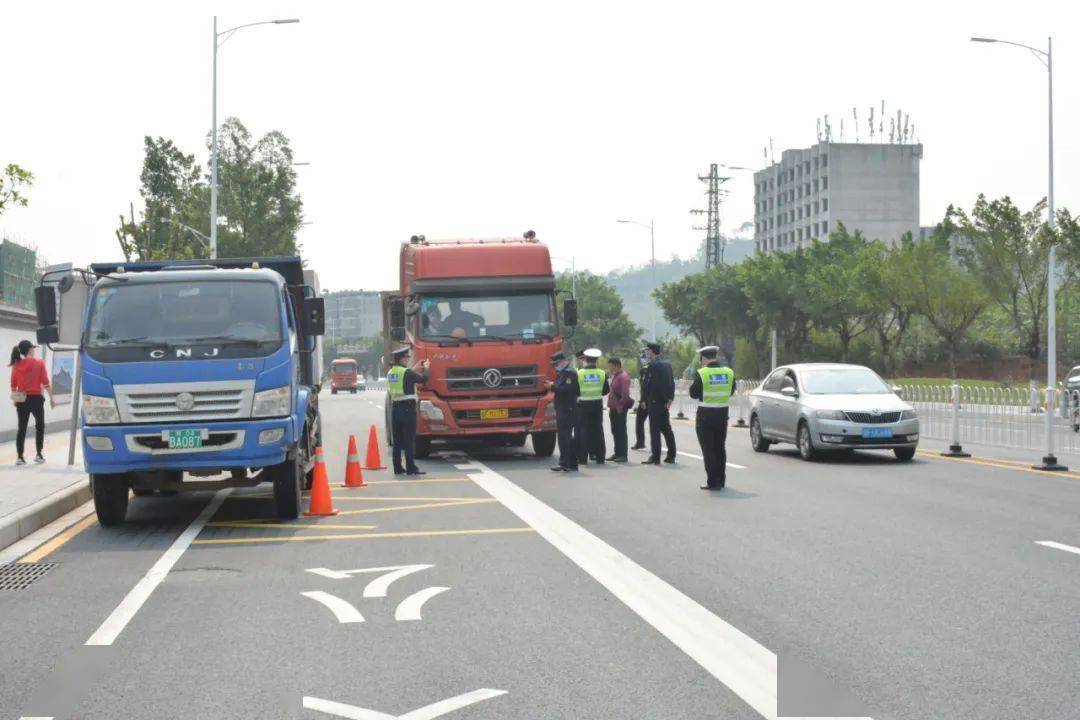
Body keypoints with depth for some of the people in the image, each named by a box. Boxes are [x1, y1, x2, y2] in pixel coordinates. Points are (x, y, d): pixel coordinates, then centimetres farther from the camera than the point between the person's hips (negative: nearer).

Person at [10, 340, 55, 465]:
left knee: (22, 428, 6)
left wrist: (14, 398, 16)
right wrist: (51, 397, -2)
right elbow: (45, 382, -8)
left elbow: (13, 384, 4)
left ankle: (20, 457, 1)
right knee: (40, 426, 14)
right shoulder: (39, 362, -6)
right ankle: (39, 455, 11)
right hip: (36, 398, -3)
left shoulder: (16, 365, 2)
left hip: (21, 400, 3)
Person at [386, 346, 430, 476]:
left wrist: (413, 369, 28)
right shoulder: (407, 373, -14)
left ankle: (397, 468, 11)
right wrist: (425, 368, 10)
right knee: (409, 440, -4)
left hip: (394, 408, 7)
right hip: (407, 408, -7)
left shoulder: (390, 373, 8)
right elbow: (423, 378, -8)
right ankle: (411, 468, -5)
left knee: (397, 440, 11)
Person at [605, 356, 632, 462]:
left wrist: (620, 406, -20)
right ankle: (617, 453, 19)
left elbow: (625, 393, -21)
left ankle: (623, 455, -3)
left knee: (621, 431, -5)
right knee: (615, 431, 12)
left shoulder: (623, 376, -14)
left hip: (620, 408, -9)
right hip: (613, 408, 9)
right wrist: (610, 406, 17)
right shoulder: (614, 376, 16)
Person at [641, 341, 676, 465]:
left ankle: (655, 457, -7)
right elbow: (671, 382, 12)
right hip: (665, 402, 8)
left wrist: (645, 400, -10)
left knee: (655, 429, -5)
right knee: (666, 428, 13)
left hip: (655, 401, -8)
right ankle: (671, 456, 17)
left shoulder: (653, 365, -14)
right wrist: (670, 398, 13)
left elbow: (649, 383, -17)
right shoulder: (667, 364, 11)